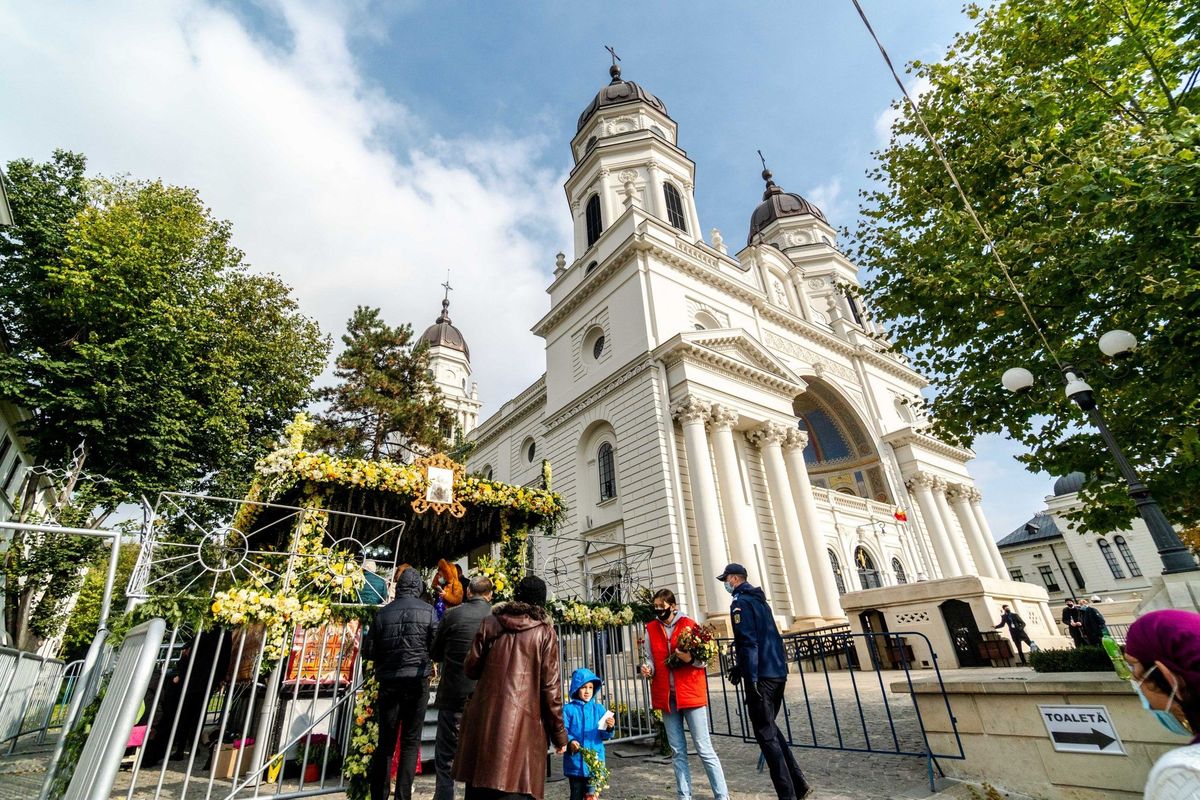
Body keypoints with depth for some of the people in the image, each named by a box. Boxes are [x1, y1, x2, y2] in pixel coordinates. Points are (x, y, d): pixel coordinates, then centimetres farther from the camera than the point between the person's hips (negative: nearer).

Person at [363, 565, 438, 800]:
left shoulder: (383, 613, -1)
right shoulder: (427, 611, -7)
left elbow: (368, 651, 3)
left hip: (389, 682, 2)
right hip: (417, 681, -2)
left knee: (386, 742, 16)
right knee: (411, 741, 9)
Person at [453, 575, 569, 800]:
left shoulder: (490, 623, 2)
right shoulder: (545, 633, -4)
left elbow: (470, 668, 8)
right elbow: (550, 688, -5)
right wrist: (559, 735, 4)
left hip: (484, 718, 3)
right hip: (524, 722, -3)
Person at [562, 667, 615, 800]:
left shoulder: (599, 708, 2)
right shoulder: (568, 709, -6)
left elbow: (604, 736, 0)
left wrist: (609, 728, -21)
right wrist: (570, 741, -30)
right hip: (575, 762, -2)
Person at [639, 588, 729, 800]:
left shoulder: (689, 624, -7)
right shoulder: (651, 629, 3)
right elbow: (652, 659, 8)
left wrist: (690, 659, -22)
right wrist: (647, 669, -13)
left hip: (690, 692, -3)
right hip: (666, 695, 4)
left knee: (704, 748, 0)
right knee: (677, 751, 12)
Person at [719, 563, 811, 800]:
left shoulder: (740, 603, -11)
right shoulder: (760, 600, 17)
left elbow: (749, 642, -20)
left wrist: (751, 679, -19)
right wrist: (740, 667, 28)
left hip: (762, 676, -9)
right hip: (779, 673, 9)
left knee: (766, 735, 0)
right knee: (771, 729, 20)